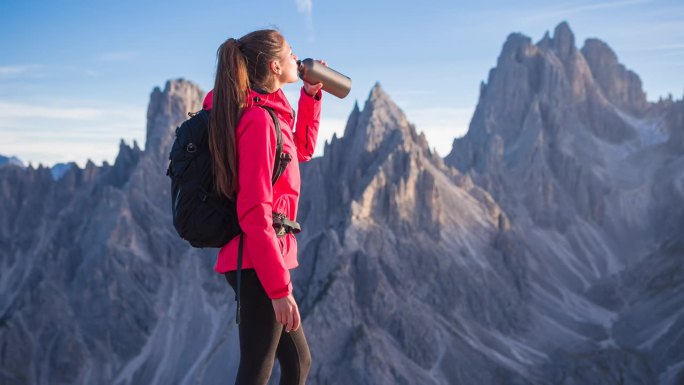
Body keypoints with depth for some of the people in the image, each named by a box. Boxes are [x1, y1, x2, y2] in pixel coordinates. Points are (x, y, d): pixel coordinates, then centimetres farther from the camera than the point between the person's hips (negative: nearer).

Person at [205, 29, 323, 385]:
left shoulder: (265, 112, 12)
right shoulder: (258, 119, -16)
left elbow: (303, 149, 32)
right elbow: (254, 213, -21)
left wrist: (311, 95, 19)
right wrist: (279, 287, -22)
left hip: (260, 263, 10)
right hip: (257, 266, -10)